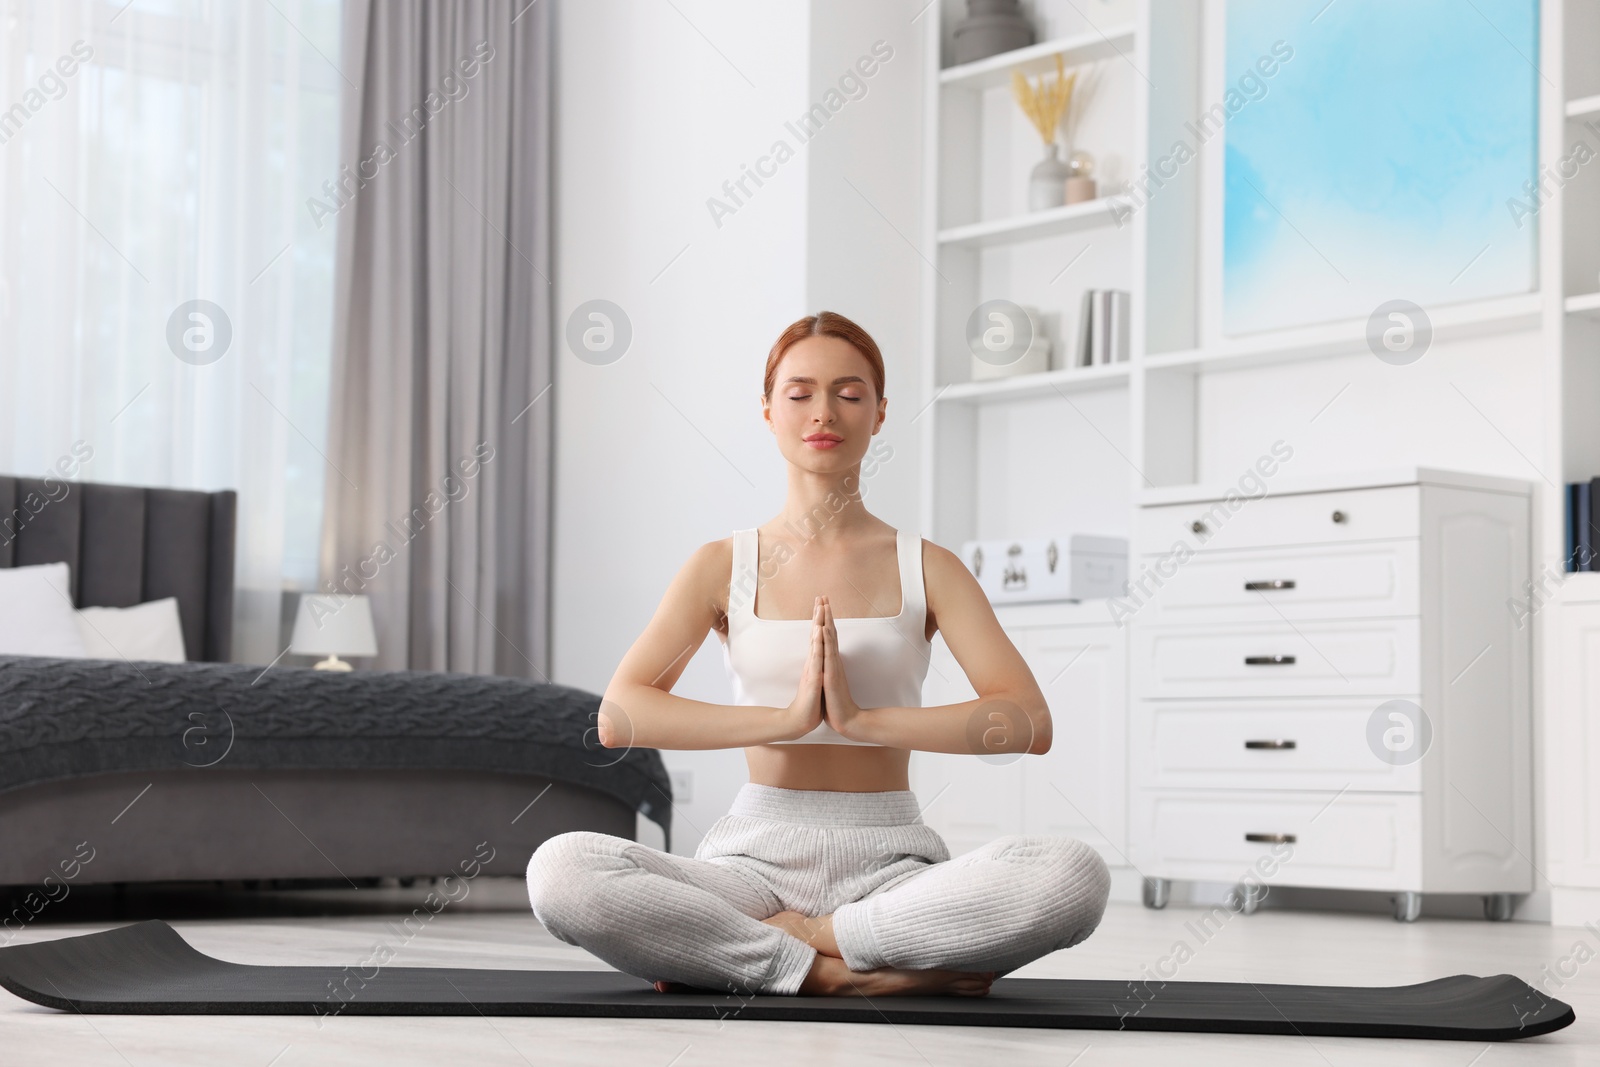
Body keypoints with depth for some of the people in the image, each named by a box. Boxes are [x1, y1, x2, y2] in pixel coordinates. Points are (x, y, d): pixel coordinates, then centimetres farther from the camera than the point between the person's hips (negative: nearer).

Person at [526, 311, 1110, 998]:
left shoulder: (925, 568, 7)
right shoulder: (724, 566, 8)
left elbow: (1028, 722, -6)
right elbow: (620, 716, -7)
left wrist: (862, 718, -17)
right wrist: (787, 717, -17)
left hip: (890, 858, 0)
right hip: (759, 854, 0)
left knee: (1076, 876, -31)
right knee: (560, 871, -31)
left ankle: (795, 938, -19)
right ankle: (850, 972, -23)